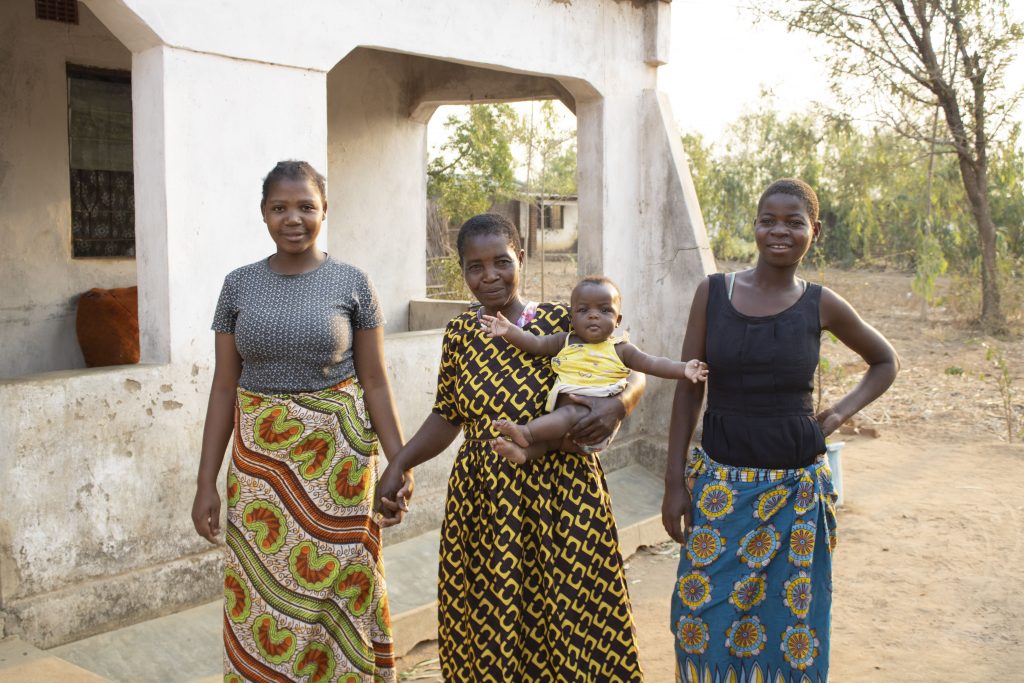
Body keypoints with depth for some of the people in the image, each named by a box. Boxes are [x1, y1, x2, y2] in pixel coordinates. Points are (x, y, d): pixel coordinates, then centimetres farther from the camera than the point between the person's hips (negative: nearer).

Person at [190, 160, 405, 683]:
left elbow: (374, 382, 0)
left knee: (335, 586, 5)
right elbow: (224, 387, 5)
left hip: (336, 457, -2)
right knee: (261, 594, 7)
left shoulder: (351, 283, -2)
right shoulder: (240, 284, 4)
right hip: (258, 459, 2)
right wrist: (206, 482, 3)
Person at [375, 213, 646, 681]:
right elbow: (448, 417, 11)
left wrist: (617, 404, -19)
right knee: (487, 627, 12)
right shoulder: (459, 334, 4)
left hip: (559, 497, -3)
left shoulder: (562, 322, -6)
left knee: (570, 623, 5)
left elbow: (633, 373, 2)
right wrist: (399, 465, 2)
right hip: (481, 501, 3)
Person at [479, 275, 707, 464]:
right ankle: (524, 451, -43)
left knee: (572, 413, -33)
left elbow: (652, 364, 1)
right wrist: (510, 331, -9)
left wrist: (683, 369, -15)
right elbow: (536, 344, 7)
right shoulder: (565, 341, 15)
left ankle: (525, 432, -41)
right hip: (562, 408, 4)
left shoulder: (620, 349, 8)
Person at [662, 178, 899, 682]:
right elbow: (688, 388, 1)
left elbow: (885, 362, 16)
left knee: (789, 622, 9)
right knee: (705, 618, 5)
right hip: (720, 486, 0)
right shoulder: (713, 292, -2)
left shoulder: (821, 305, -1)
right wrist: (674, 482, -2)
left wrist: (839, 414, 0)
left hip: (797, 492, 0)